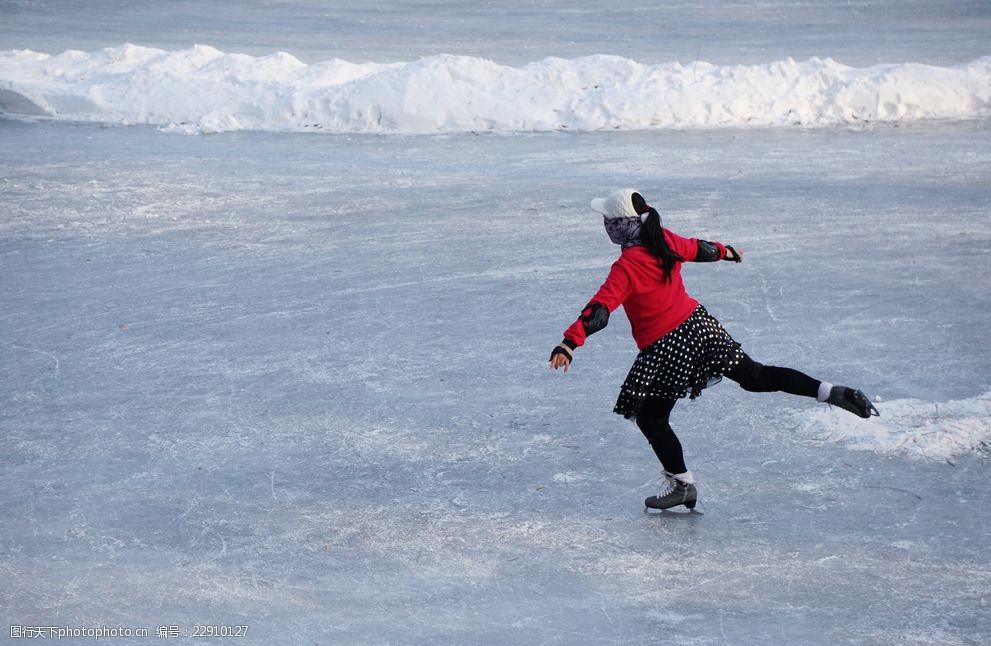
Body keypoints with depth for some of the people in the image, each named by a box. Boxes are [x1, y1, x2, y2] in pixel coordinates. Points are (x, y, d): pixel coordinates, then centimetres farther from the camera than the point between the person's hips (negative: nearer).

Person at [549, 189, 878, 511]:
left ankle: (682, 485, 16)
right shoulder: (665, 241, 1)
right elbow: (699, 250, 20)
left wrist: (569, 343, -37)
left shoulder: (627, 267, -20)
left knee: (650, 418, 9)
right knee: (755, 376, 14)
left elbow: (601, 308, -30)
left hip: (665, 349, -7)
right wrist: (726, 251, 42)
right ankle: (830, 391, 4)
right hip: (698, 324, 7)